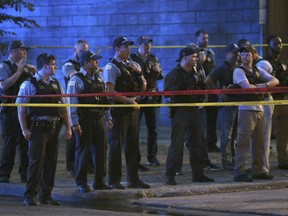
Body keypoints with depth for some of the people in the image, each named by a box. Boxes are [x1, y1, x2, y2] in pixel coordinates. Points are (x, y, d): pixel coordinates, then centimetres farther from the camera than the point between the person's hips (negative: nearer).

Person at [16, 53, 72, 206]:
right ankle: (30, 196, 1)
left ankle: (46, 195, 17)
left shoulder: (55, 85, 14)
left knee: (51, 163, 8)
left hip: (53, 129, 6)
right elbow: (21, 108, -8)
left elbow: (63, 107, 16)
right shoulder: (29, 84, -5)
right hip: (38, 129, -6)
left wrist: (68, 127, 10)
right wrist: (24, 129, -13)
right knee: (36, 162, -6)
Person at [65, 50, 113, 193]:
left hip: (99, 118, 7)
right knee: (83, 151, -1)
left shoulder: (98, 78, 13)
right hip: (84, 120, -7)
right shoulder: (76, 79, -9)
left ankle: (99, 182, 18)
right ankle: (81, 183, 8)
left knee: (100, 150, 9)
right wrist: (74, 123, -16)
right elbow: (71, 102, -12)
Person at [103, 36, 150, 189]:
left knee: (132, 145, 11)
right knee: (116, 145, -3)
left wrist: (139, 72, -1)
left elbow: (143, 88, 15)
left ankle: (133, 179, 18)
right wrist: (129, 101, -16)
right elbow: (110, 91, -16)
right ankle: (114, 181, 4)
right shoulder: (111, 67, -8)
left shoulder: (132, 65, 15)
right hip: (119, 110, -7)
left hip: (133, 109, 7)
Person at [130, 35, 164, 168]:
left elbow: (160, 77, 12)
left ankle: (152, 157, 10)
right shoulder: (132, 59, -1)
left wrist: (158, 71, -9)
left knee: (152, 128, 4)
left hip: (151, 96, 4)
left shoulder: (154, 59, 13)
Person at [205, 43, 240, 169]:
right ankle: (226, 161, -6)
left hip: (237, 102, 7)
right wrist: (220, 93, -15)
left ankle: (233, 159, 21)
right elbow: (208, 81, -15)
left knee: (235, 134, 13)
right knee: (227, 134, -8)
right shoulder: (222, 68, -7)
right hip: (226, 103, -7)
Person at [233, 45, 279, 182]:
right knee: (243, 141, -10)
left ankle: (258, 171, 18)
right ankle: (239, 172, -11)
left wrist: (265, 84, -10)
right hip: (246, 108, -7)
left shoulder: (258, 71, 18)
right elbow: (247, 87, -16)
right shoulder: (239, 71, -2)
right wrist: (261, 87, -1)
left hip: (259, 109, 7)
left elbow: (275, 81, 10)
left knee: (259, 142, 10)